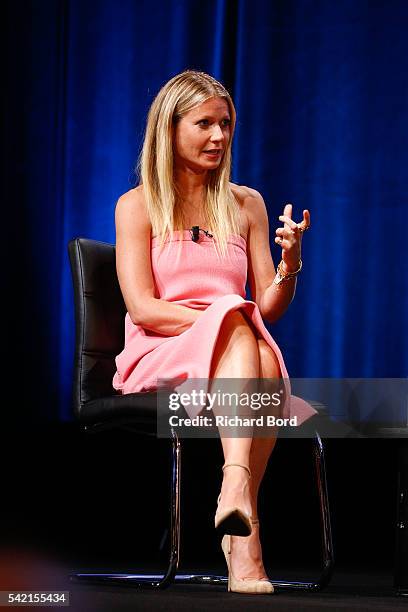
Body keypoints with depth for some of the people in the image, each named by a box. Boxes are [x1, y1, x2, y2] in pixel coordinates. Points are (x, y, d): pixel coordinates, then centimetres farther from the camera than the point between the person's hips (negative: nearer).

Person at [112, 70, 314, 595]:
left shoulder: (246, 204, 17)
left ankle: (237, 515, -46)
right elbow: (142, 308, -5)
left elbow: (269, 309, 13)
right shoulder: (138, 205, 7)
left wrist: (290, 261, -8)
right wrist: (225, 319, -17)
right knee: (235, 321, -37)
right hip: (159, 360, -3)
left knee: (265, 359, -36)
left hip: (239, 354, 3)